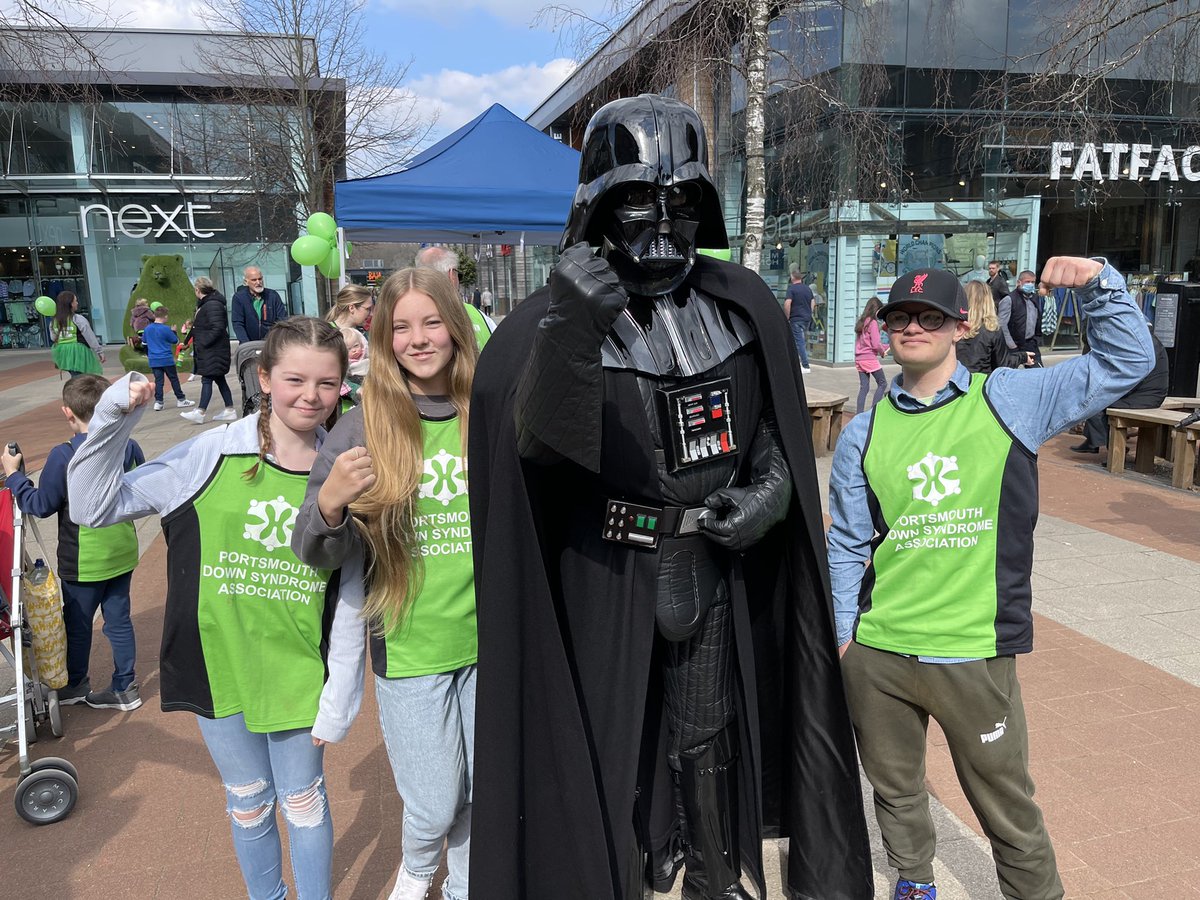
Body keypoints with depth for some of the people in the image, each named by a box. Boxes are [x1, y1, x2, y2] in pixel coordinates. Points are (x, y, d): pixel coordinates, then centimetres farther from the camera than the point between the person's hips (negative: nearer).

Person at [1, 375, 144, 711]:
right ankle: (125, 688, 22)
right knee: (119, 619, 14)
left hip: (83, 561, -4)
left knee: (77, 624, 16)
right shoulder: (129, 447, -7)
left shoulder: (64, 456, -20)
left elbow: (40, 506, -11)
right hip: (122, 554, 4)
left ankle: (76, 686, 34)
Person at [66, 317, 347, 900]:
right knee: (247, 801, 19)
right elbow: (93, 507, -4)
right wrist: (112, 420, -16)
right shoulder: (214, 453, -10)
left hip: (298, 672, 0)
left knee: (303, 802, 14)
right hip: (219, 666, 1)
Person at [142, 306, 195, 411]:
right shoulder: (166, 329, -13)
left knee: (158, 380, 5)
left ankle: (158, 402, -2)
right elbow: (175, 341, -3)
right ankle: (181, 399, 15)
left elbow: (143, 341, 16)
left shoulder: (147, 328, 4)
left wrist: (148, 355, 30)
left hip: (153, 360, 4)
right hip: (166, 359, -4)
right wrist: (173, 332, 15)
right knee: (174, 379, 7)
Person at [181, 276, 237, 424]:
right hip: (207, 351, 10)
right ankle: (229, 410, 14)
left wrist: (203, 342, -21)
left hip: (213, 351, -10)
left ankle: (200, 412, -7)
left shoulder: (213, 305, -17)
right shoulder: (205, 304, 16)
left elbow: (218, 328, -25)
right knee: (219, 379, 11)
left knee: (207, 379, -8)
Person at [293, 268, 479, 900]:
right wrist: (327, 503, -25)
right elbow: (324, 556, -6)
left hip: (490, 642, 2)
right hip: (408, 649, -2)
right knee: (434, 807, 10)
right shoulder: (363, 427, -8)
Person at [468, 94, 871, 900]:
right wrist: (567, 332, -44)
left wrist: (774, 484, -6)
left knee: (707, 734, 20)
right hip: (608, 568, -3)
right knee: (608, 729, 11)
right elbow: (538, 440, -28)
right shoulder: (565, 311, -13)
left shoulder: (742, 303, 0)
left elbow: (777, 417, 12)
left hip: (715, 556, 4)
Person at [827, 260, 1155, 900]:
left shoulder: (1009, 400, 0)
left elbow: (1126, 362, 2)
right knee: (894, 788, 21)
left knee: (1008, 808, 11)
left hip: (976, 656, -2)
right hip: (877, 656, 3)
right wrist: (844, 634, 7)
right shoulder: (864, 433, 4)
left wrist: (1098, 280, -10)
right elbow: (847, 545, 8)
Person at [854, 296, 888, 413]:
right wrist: (883, 352, 4)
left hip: (859, 358, 8)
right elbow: (876, 344, -16)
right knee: (882, 384, 4)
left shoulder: (861, 322, 13)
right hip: (870, 358, -8)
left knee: (864, 387, 9)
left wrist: (884, 347, 17)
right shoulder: (873, 322, -11)